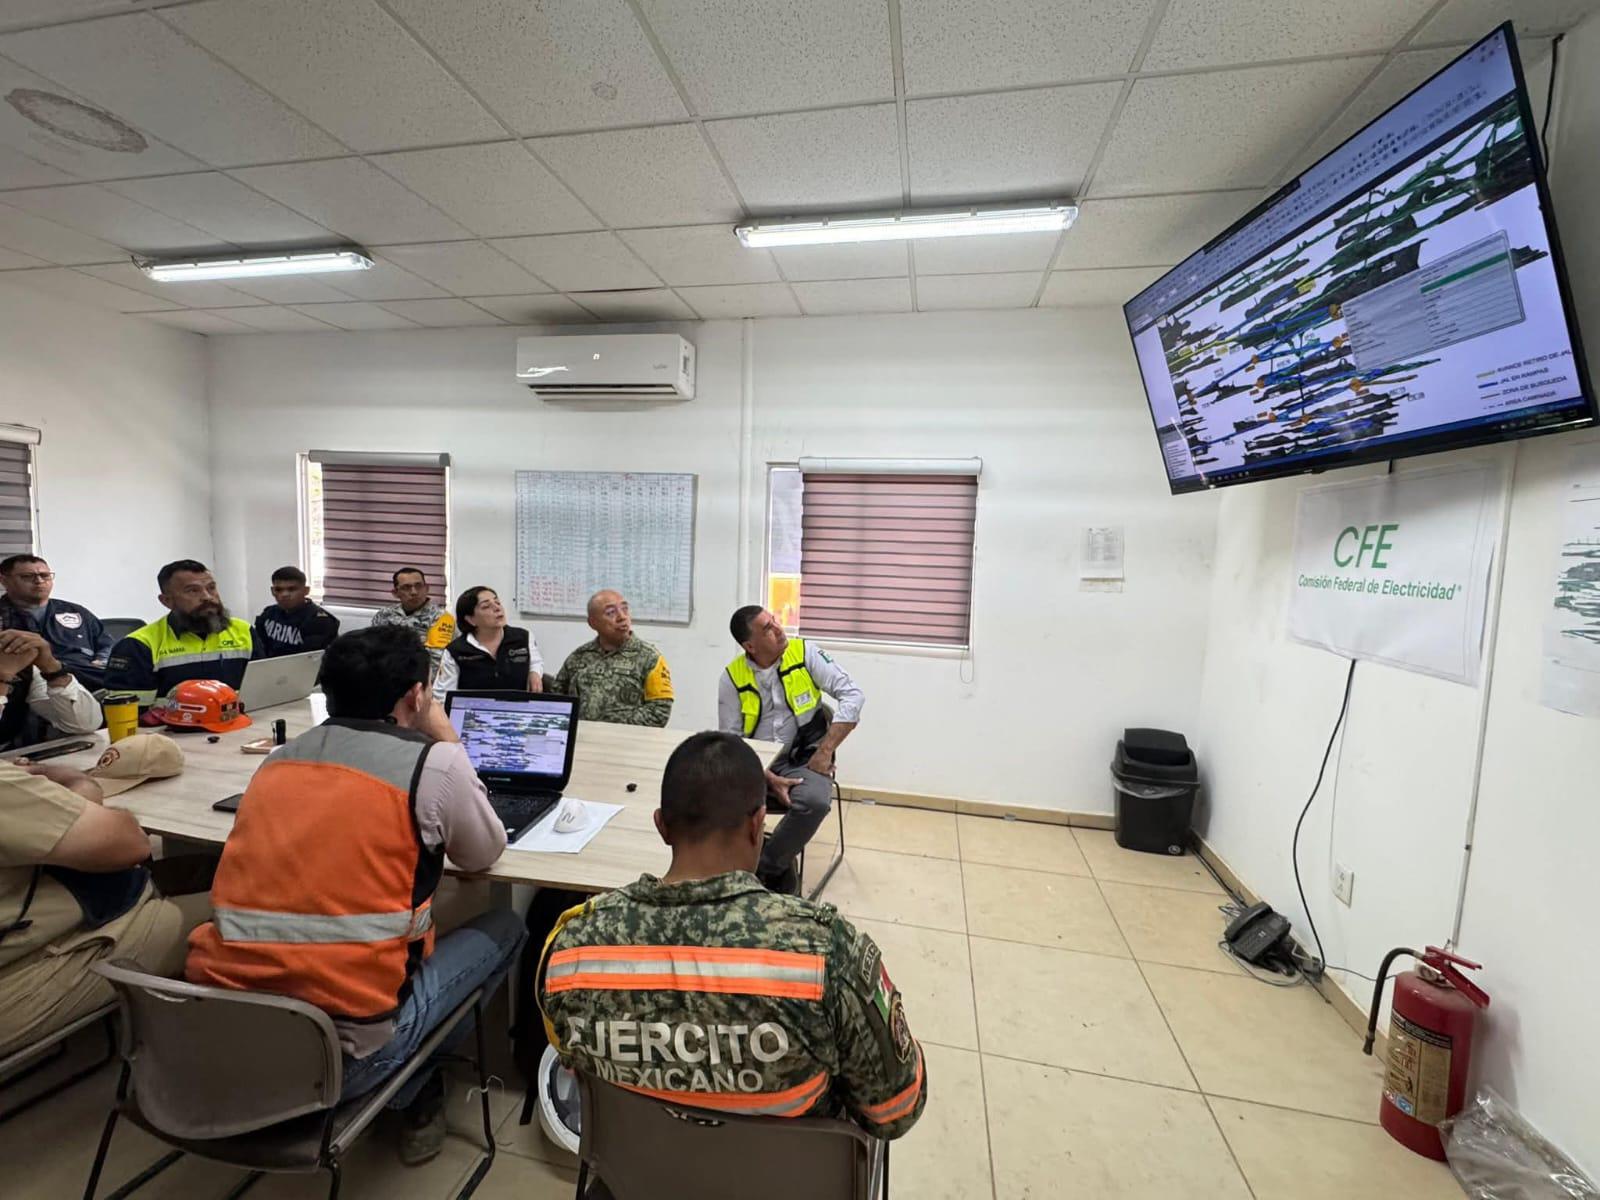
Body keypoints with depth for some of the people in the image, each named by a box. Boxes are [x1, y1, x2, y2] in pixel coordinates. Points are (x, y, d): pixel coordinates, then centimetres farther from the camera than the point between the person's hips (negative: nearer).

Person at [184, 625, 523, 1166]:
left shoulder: (277, 758, 6)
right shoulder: (433, 763, -12)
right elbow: (484, 854, 6)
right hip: (341, 1046, -6)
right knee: (503, 926, 15)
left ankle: (404, 1084, 28)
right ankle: (413, 1092, 24)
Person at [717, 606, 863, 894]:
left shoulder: (805, 653, -6)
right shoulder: (732, 678, -4)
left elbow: (852, 695, -8)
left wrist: (826, 750, -13)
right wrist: (768, 779, -16)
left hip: (804, 758, -1)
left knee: (815, 801, -32)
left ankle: (765, 870, -5)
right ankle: (780, 870, -4)